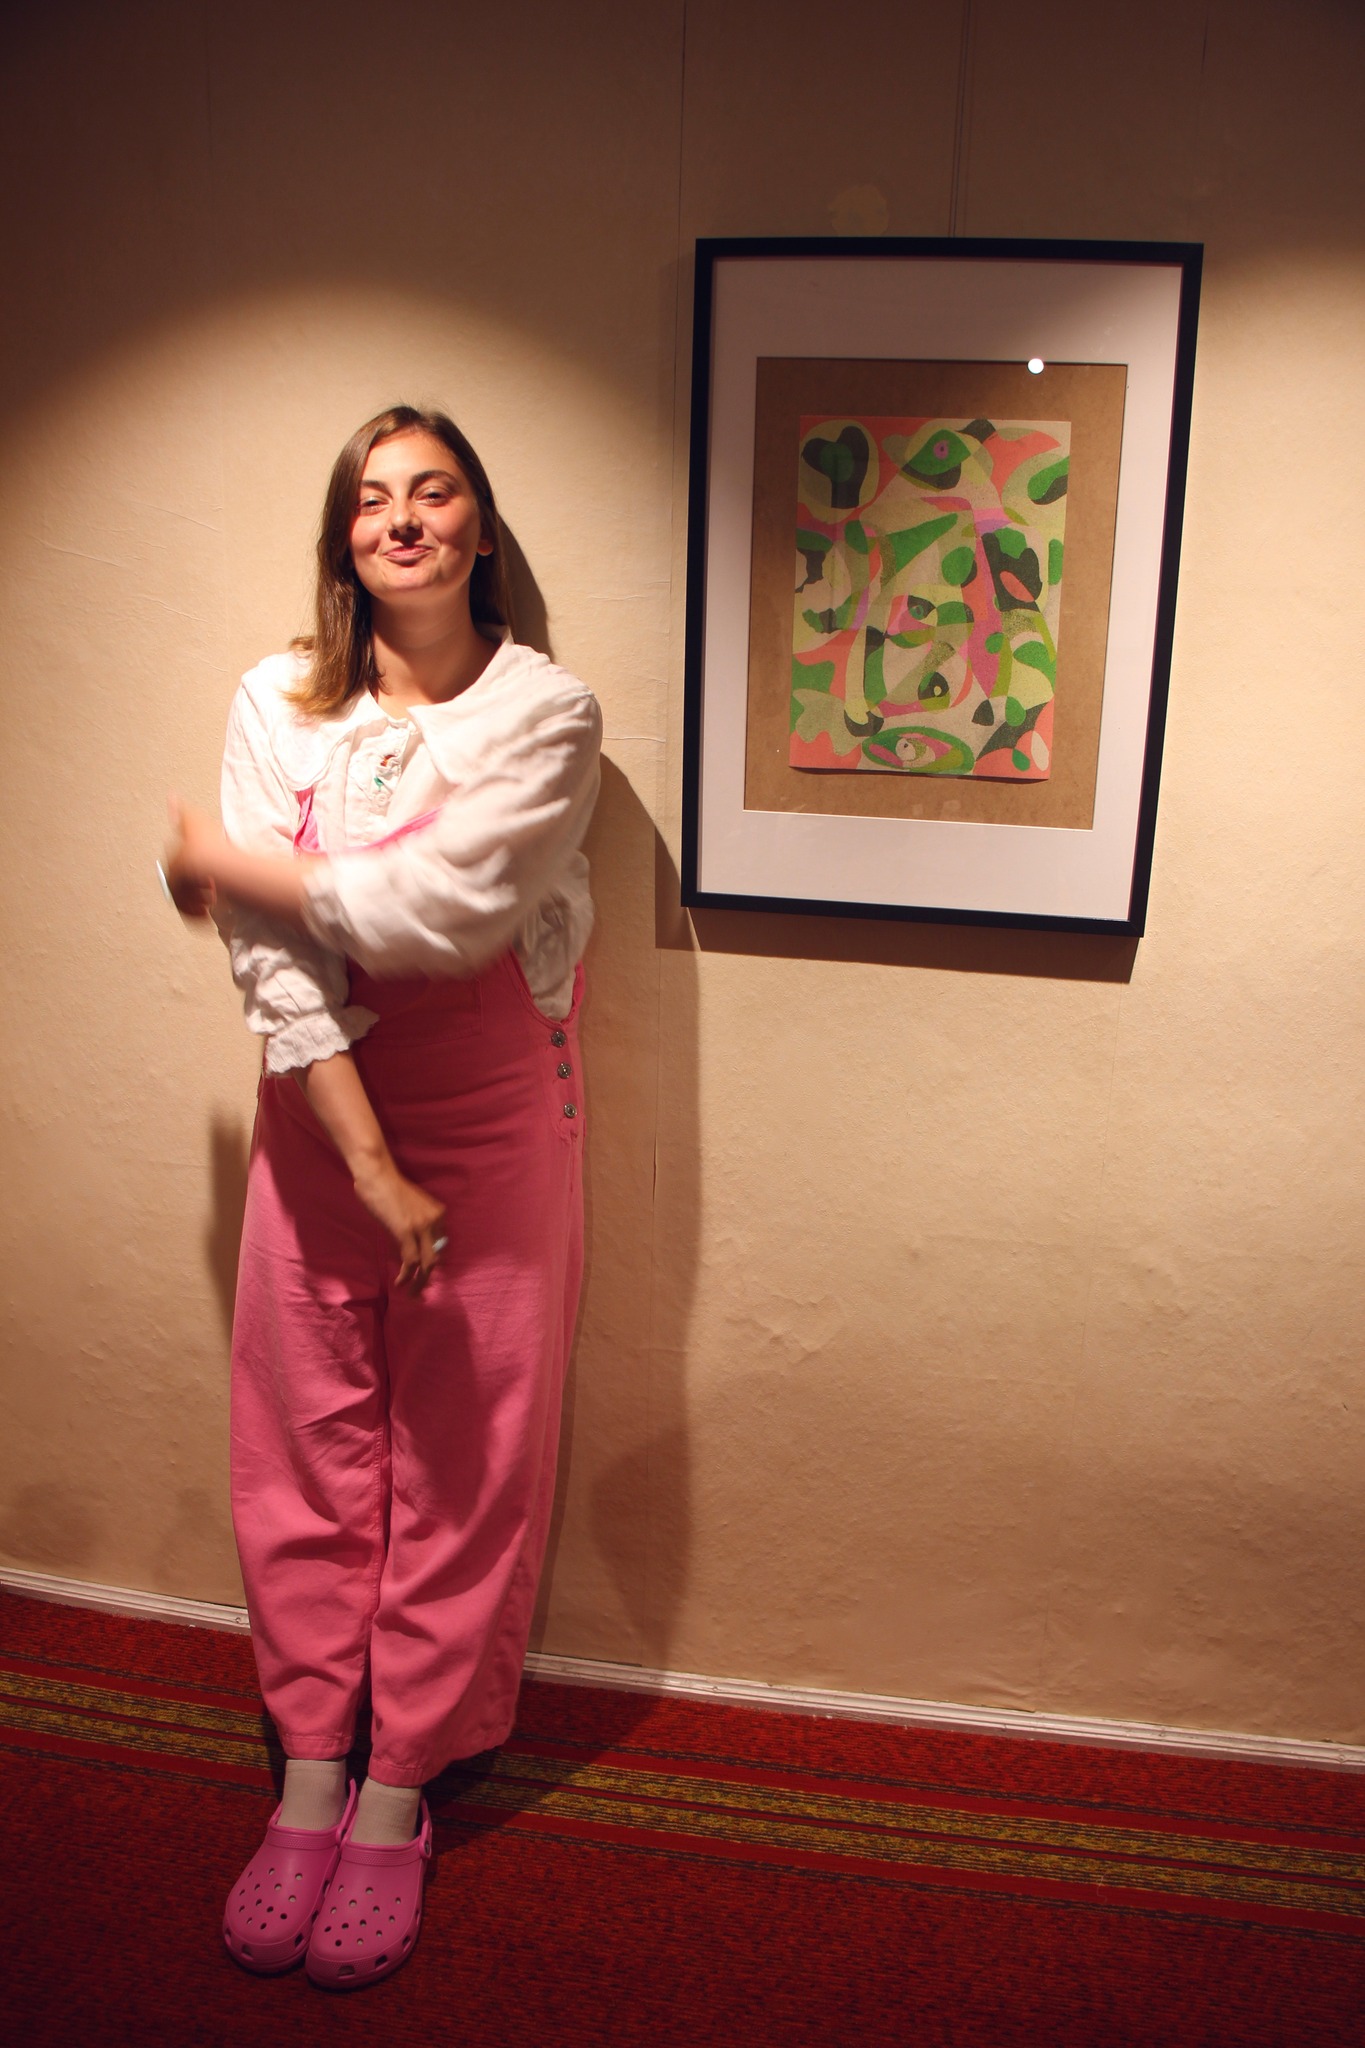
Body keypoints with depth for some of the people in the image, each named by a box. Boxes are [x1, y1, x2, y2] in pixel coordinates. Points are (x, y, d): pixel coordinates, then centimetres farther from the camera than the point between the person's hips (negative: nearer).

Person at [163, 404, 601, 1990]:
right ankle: (309, 1770, 28)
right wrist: (369, 1160, -17)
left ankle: (399, 1796, 24)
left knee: (459, 1463, 6)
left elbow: (438, 908, -21)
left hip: (494, 1118, -2)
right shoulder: (279, 703, -1)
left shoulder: (544, 711, -8)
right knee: (305, 1445, 9)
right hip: (320, 1113, 2)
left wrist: (227, 863, -9)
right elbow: (272, 958, -11)